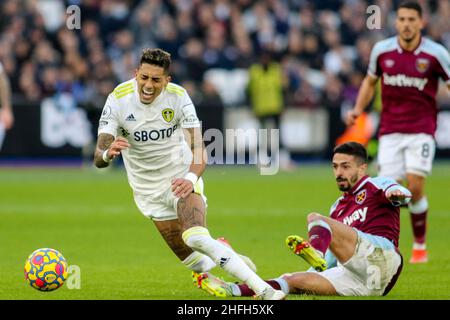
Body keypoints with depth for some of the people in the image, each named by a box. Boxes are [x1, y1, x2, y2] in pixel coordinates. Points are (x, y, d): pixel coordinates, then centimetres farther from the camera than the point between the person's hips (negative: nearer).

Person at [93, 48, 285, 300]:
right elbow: (99, 159, -24)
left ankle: (264, 290, -27)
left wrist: (191, 178, -46)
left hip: (182, 178, -2)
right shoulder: (118, 100, -19)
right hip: (148, 191, 2)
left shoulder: (178, 97, -19)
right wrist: (108, 154, -49)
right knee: (196, 263, 2)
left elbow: (199, 148, -25)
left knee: (197, 239, -29)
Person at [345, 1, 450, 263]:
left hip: (421, 129, -2)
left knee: (415, 186, -13)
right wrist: (358, 109, 3)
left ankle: (420, 246, 5)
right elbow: (370, 81, 17)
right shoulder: (382, 50, 0)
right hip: (390, 130, 2)